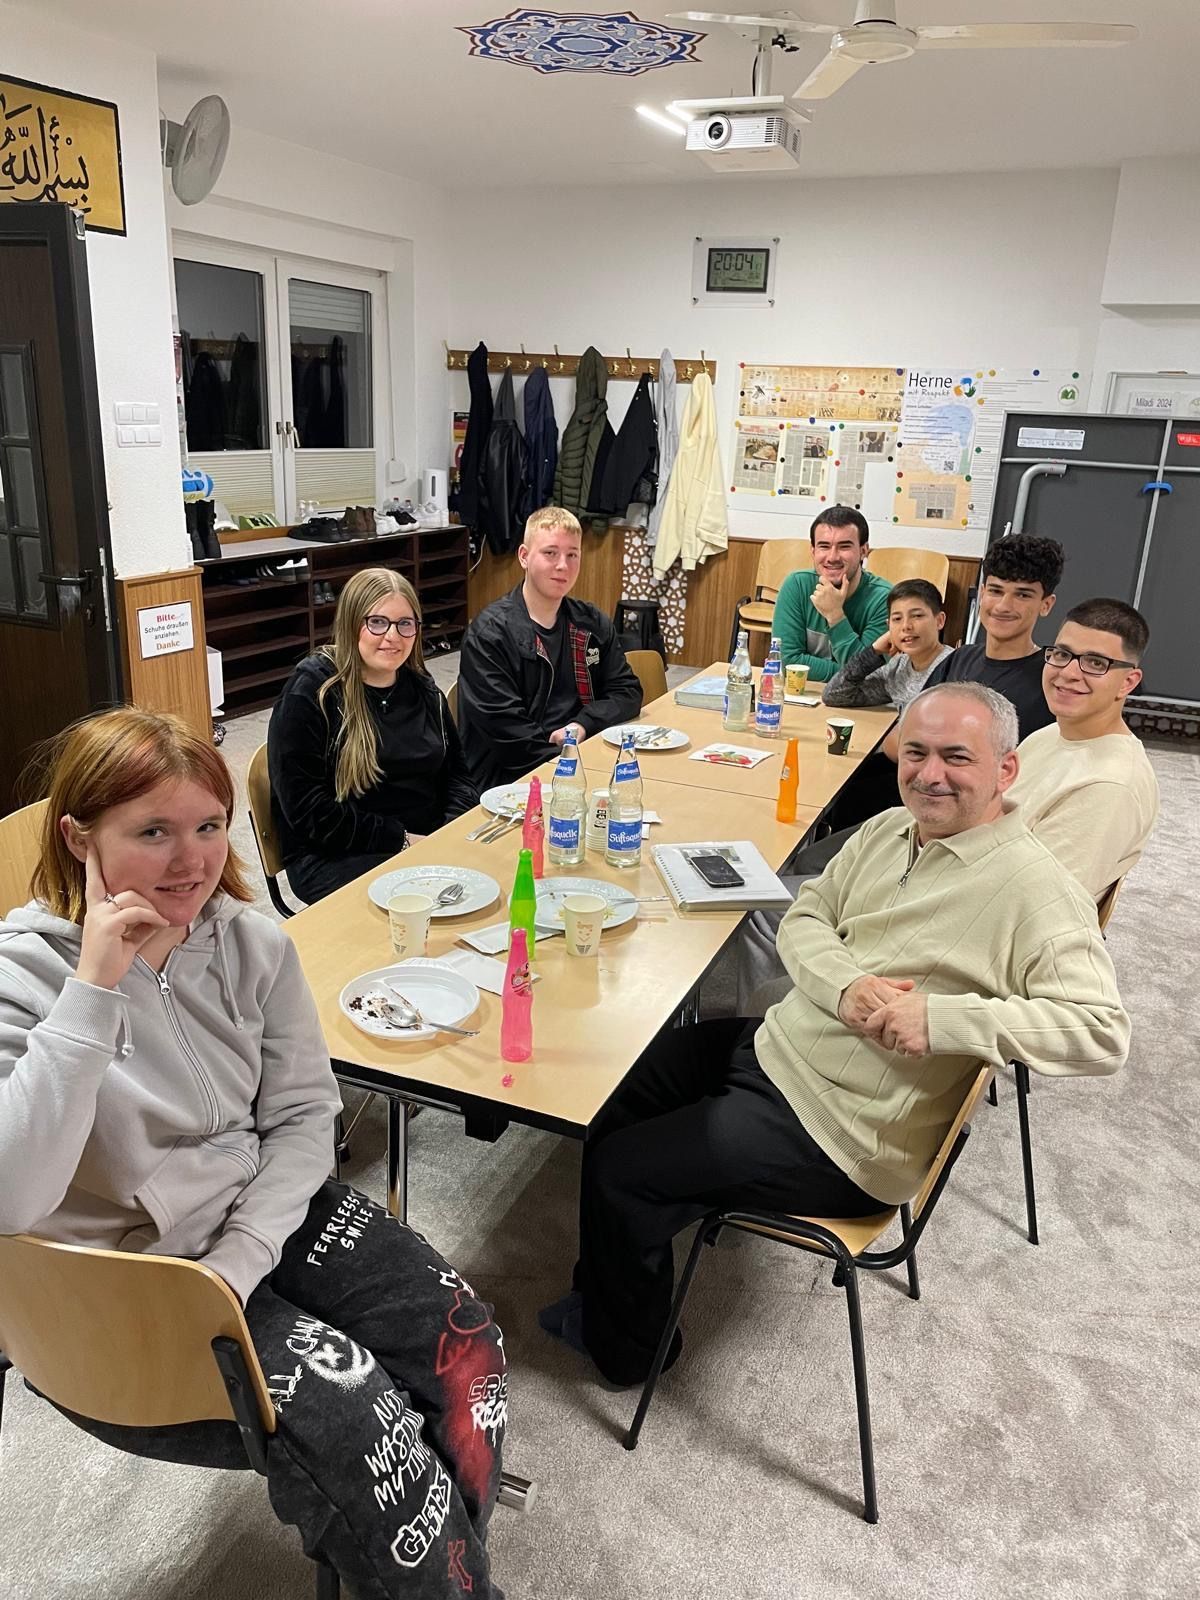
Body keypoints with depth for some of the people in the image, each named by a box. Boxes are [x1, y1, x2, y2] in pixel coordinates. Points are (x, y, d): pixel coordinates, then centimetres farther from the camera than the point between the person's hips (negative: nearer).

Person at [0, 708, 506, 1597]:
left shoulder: (254, 943, -6)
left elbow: (303, 1115, 0)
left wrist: (240, 1262, -14)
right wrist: (93, 991, -34)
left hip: (266, 1212, 5)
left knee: (463, 1342, -11)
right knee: (345, 1410, -20)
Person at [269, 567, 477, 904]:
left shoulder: (422, 690, 12)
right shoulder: (309, 694, -8)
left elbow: (457, 772, 17)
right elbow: (307, 810, -14)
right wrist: (401, 839, -16)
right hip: (334, 857, -6)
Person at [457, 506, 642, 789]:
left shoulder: (592, 624, 14)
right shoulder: (490, 632, -6)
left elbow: (627, 692, 11)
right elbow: (503, 728, -11)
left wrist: (583, 725, -8)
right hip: (512, 779, -6)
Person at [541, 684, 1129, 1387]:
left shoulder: (1034, 887, -20)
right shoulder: (889, 830, 3)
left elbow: (1103, 1031, -26)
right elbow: (803, 918, 4)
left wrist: (941, 1018, -34)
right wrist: (845, 985, -18)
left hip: (839, 1137, -8)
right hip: (774, 1046, 9)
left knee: (619, 1169, -5)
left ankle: (625, 1348, 25)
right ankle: (603, 1293, 34)